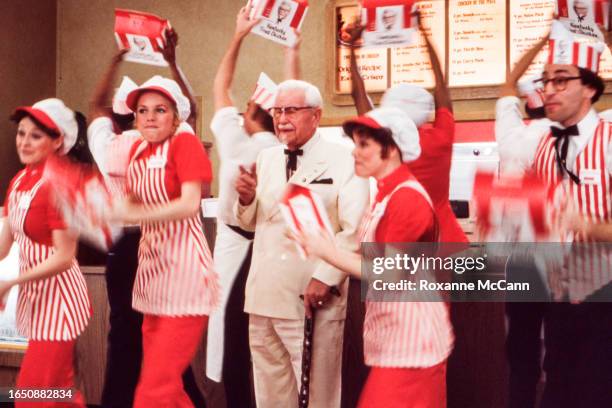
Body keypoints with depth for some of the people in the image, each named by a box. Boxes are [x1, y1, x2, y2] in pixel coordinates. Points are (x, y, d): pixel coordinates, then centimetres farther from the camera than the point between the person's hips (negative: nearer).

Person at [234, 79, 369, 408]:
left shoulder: (344, 161, -6)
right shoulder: (266, 159, 12)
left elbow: (355, 230, -14)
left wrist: (325, 278, -21)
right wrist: (246, 199, -4)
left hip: (313, 299, -5)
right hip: (264, 298, 5)